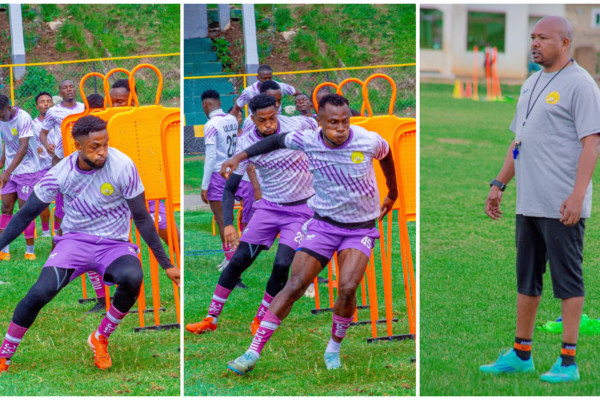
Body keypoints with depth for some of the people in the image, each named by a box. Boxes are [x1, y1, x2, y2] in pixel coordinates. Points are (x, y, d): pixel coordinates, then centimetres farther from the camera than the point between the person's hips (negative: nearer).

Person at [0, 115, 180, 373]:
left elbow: (142, 218, -6)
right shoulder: (61, 173, -10)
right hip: (75, 240, 1)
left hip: (114, 245, 0)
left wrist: (166, 264, -4)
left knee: (132, 277, -35)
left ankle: (100, 338, -7)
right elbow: (27, 214, 3)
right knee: (40, 292, -26)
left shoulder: (122, 167, -15)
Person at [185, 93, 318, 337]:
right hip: (269, 206, 2)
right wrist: (228, 223, -20)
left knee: (282, 264, -18)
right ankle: (211, 319, 8)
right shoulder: (246, 145, -14)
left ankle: (260, 321, 2)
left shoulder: (297, 126, -16)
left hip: (301, 208, -2)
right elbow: (230, 187, -7)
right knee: (239, 260, -5)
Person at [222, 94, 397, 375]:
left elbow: (386, 153, 8)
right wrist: (240, 157, 3)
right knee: (294, 286, -10)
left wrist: (393, 192, 22)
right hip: (323, 224, 1)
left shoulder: (368, 141, -16)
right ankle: (253, 353, -7)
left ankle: (333, 349, 4)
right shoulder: (308, 141, -12)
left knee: (347, 289, -22)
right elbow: (276, 141, 9)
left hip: (361, 228, -1)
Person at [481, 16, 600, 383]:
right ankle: (521, 354, 22)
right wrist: (499, 185, 18)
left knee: (567, 280, -4)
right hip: (529, 202, 9)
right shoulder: (532, 84, 18)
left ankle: (568, 361, -2)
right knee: (527, 279, 13)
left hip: (562, 207, -9)